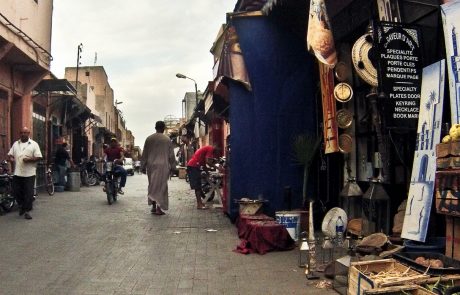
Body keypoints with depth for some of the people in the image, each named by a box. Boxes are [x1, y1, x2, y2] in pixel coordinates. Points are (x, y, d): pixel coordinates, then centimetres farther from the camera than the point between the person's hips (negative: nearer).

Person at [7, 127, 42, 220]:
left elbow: (39, 157, -4)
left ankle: (27, 211, 7)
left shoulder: (34, 144, 1)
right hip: (17, 173, 4)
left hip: (29, 173, -4)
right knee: (16, 191, 8)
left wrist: (29, 159, -19)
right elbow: (10, 154, 17)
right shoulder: (15, 144, 14)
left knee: (29, 193, -1)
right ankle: (22, 205, 31)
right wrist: (10, 158, -6)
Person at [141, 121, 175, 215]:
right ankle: (159, 207, -5)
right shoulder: (167, 140, -1)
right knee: (161, 185, 0)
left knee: (152, 185, 13)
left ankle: (153, 206, 15)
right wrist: (171, 167, 11)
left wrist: (143, 166, 12)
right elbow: (171, 155, 2)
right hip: (163, 165, -2)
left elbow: (144, 154, 6)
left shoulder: (149, 139, 3)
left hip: (151, 165, 2)